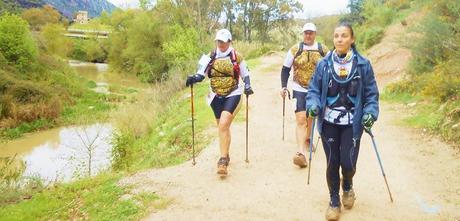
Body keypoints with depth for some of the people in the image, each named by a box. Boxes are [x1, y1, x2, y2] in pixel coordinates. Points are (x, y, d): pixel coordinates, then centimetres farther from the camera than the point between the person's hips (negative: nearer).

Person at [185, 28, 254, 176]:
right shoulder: (210, 57, 5)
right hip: (216, 96, 4)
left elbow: (245, 74, 10)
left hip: (232, 95, -3)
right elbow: (201, 74, 0)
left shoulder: (237, 57, 1)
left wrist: (247, 86, -8)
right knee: (223, 127, 14)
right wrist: (194, 78, -21)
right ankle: (226, 155, 32)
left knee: (223, 125, -19)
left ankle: (223, 160, -15)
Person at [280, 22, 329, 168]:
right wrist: (284, 86, -6)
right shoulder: (295, 50, -3)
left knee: (311, 118, 18)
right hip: (299, 90, -2)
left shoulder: (323, 50, 1)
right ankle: (301, 153, -19)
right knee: (301, 119, -14)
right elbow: (285, 69, 3)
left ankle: (308, 139, 47)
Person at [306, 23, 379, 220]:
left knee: (348, 163, -4)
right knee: (332, 163, 6)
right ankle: (334, 201, 28)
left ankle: (347, 187, 33)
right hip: (329, 123, 1)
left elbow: (371, 94, 1)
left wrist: (370, 113, -14)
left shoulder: (363, 64, -3)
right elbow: (314, 90, 3)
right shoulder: (324, 64, -1)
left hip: (352, 124, -1)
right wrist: (313, 105, -16)